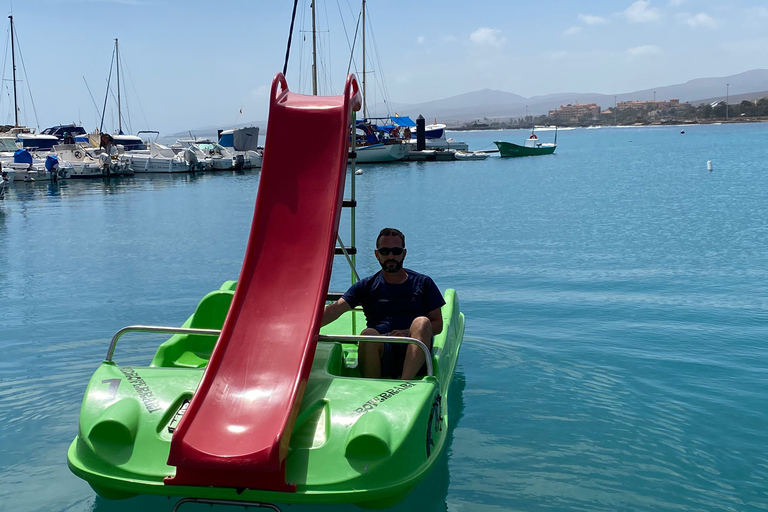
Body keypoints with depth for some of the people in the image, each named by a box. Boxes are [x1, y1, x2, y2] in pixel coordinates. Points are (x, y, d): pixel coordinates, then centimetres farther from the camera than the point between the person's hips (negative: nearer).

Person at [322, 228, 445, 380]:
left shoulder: (423, 283, 18)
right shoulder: (366, 286, 18)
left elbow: (438, 324, 12)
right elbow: (335, 309, 2)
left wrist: (409, 332, -7)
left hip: (414, 353, 0)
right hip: (381, 352, 0)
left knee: (421, 322, -31)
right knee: (368, 334, -33)